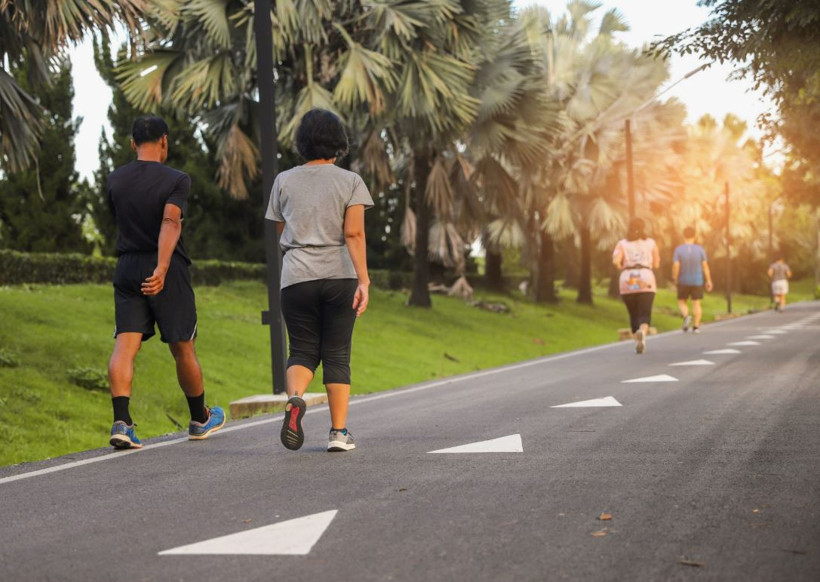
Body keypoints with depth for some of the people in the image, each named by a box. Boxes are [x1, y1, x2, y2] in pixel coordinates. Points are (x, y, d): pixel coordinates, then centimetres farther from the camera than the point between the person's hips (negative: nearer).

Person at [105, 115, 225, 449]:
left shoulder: (115, 181, 8)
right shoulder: (176, 181, -6)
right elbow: (170, 222, -22)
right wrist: (162, 267, -32)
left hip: (127, 269, 3)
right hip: (167, 272, -3)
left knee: (125, 345, -5)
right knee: (183, 348, 11)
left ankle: (121, 421, -23)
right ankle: (200, 420, 28)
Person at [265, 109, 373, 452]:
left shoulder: (284, 182, 7)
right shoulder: (350, 182, 1)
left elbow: (282, 236, 12)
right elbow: (354, 234, -11)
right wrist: (363, 280, -16)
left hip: (296, 278, 1)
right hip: (340, 276, -1)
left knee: (302, 350, 10)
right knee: (337, 355, 6)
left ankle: (294, 399, -21)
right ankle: (339, 432, 3)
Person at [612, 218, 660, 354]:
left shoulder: (622, 244, 6)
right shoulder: (651, 243, 9)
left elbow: (615, 261, -10)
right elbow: (656, 264, 11)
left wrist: (621, 268, 9)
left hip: (627, 282, 1)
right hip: (646, 281, -1)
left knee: (633, 315, 15)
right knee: (645, 315, -7)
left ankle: (638, 342, 16)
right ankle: (642, 332, -38)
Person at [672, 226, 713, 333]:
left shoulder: (678, 249, -10)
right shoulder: (700, 249, -7)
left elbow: (675, 266, -16)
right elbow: (705, 266, -6)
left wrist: (675, 278, 0)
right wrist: (709, 281, 0)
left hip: (683, 281, -1)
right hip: (697, 281, 1)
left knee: (682, 302, 12)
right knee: (696, 303, 9)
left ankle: (686, 317, -14)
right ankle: (696, 326, 3)